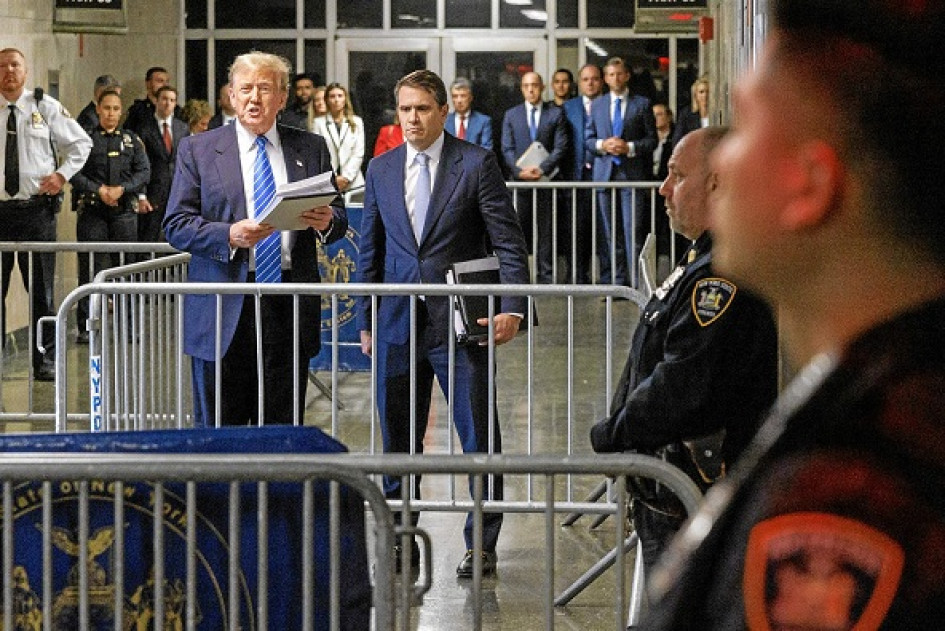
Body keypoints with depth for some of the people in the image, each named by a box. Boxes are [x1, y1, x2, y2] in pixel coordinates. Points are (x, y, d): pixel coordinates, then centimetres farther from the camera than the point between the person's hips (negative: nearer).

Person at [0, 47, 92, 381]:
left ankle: (43, 360, 9)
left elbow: (81, 142, 12)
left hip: (36, 207, -1)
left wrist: (63, 174, -1)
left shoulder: (46, 107, 4)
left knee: (41, 288, 1)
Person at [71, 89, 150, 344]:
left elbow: (143, 171, 4)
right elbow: (75, 173, -3)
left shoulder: (131, 139, 12)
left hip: (124, 211, 2)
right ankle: (85, 327, 1)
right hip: (92, 210, -2)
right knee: (90, 268, -3)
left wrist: (122, 189, -10)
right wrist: (98, 190, -14)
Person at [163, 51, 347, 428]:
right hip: (223, 309, -2)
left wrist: (327, 221, -13)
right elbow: (175, 225, -1)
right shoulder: (198, 150, 6)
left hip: (290, 311, 2)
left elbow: (339, 221, 12)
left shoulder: (311, 149, 12)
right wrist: (230, 236, -18)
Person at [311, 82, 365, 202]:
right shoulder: (319, 123, 7)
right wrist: (333, 179, -8)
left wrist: (346, 177, -5)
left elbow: (359, 153, 6)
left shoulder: (357, 122, 11)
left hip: (352, 182, 1)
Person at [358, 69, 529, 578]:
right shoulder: (381, 169, 10)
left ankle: (481, 545, 8)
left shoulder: (476, 164, -3)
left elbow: (508, 242, -4)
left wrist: (512, 307, -15)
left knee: (479, 438, -1)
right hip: (397, 323, 4)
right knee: (397, 440, 9)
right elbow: (370, 250, 16)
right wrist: (366, 320, 12)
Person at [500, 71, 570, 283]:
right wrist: (519, 170, -11)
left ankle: (546, 274, 2)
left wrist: (542, 168, -13)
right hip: (520, 180, 1)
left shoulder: (556, 114, 7)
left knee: (547, 230, -1)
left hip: (547, 179, -1)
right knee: (519, 229, -3)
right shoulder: (511, 115, 13)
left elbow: (561, 147, 0)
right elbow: (507, 149, 7)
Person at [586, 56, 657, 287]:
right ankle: (615, 281, 7)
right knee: (610, 232, 4)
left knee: (633, 230, -8)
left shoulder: (642, 104, 6)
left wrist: (629, 147, -12)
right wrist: (603, 145, -7)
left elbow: (652, 140, 4)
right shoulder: (597, 106, 15)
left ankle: (636, 281, -8)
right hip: (605, 174, 3)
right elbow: (588, 139, 14)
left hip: (633, 174, -3)